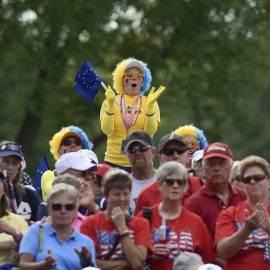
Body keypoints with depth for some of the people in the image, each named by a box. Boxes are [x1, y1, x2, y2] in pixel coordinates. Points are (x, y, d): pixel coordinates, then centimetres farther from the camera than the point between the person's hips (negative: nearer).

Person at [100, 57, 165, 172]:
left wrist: (150, 105, -18)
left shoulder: (151, 103, 6)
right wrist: (111, 104, -18)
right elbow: (106, 130, -8)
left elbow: (150, 132, -7)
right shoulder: (109, 102, 6)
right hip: (114, 162, 0)